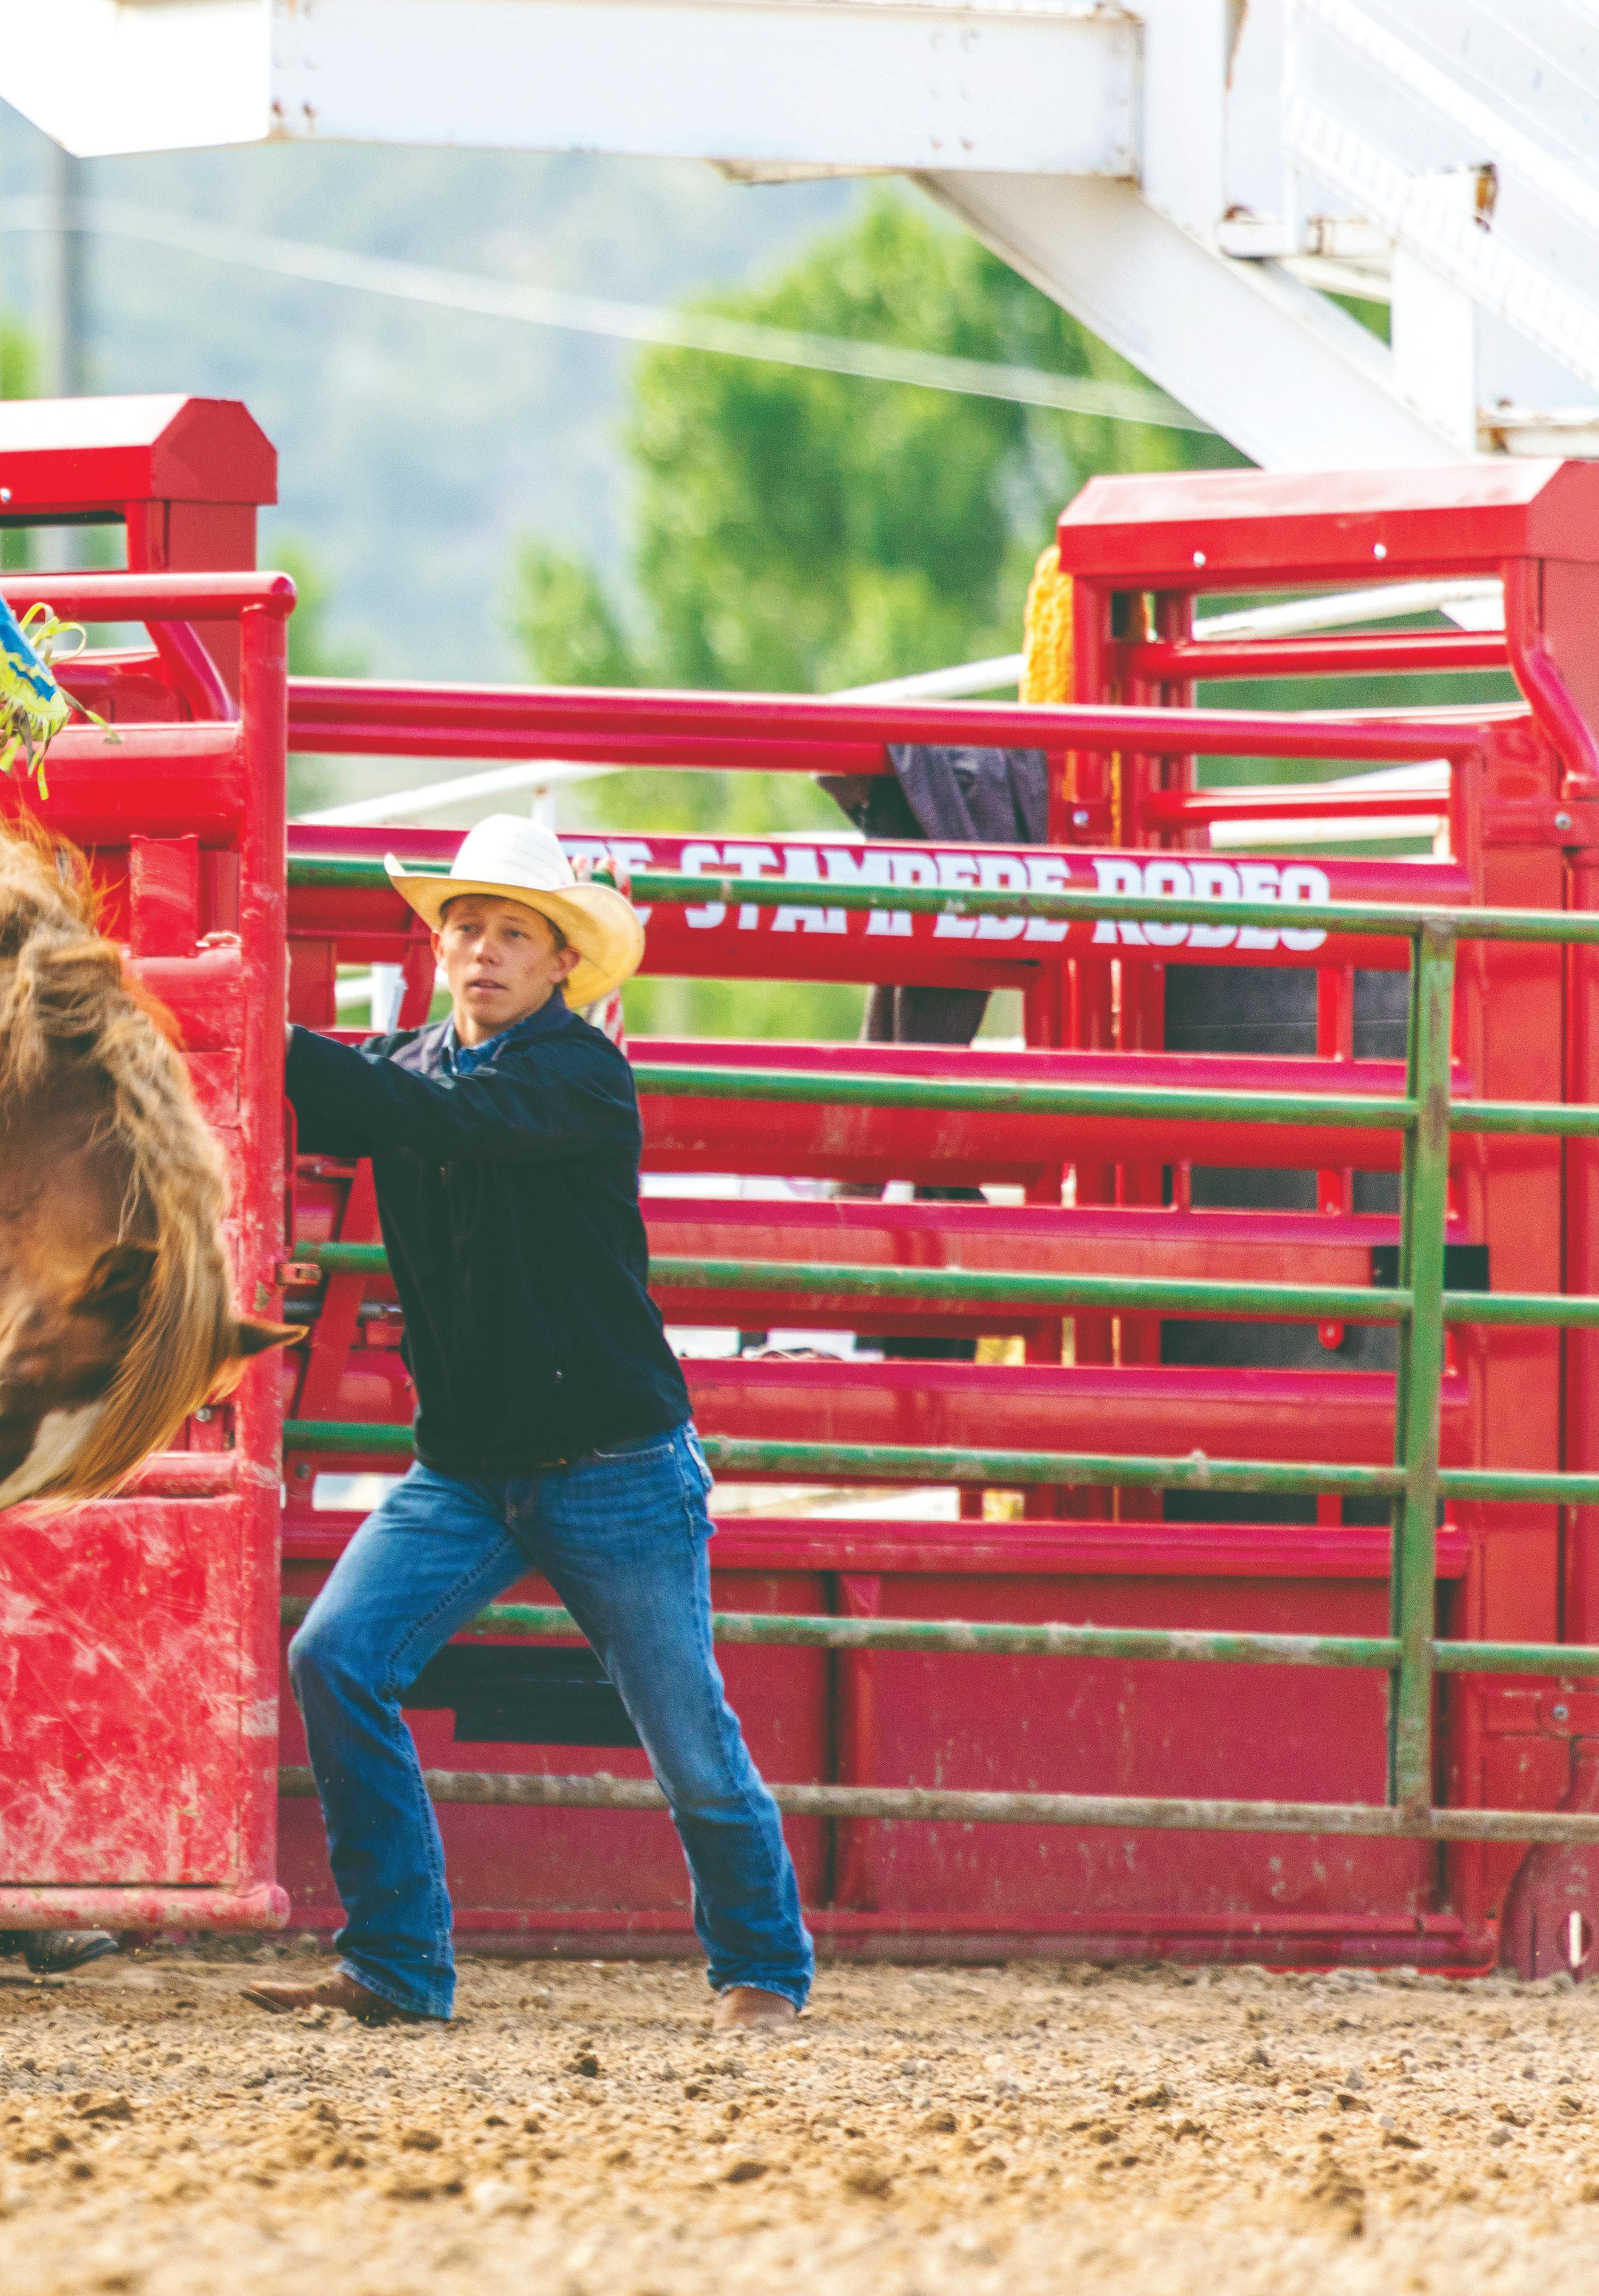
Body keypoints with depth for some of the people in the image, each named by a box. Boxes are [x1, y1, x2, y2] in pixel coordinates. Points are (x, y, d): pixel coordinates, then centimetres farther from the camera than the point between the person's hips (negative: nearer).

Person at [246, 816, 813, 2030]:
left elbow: (443, 1119, -28)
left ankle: (763, 1966, 24)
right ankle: (397, 1968, -7)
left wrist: (278, 1042, -33)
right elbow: (316, 1117, -7)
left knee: (692, 1745, 2)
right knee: (335, 1659, -13)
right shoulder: (411, 1063, 7)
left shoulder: (582, 1074, -12)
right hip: (462, 1470, 5)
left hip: (614, 1465, -5)